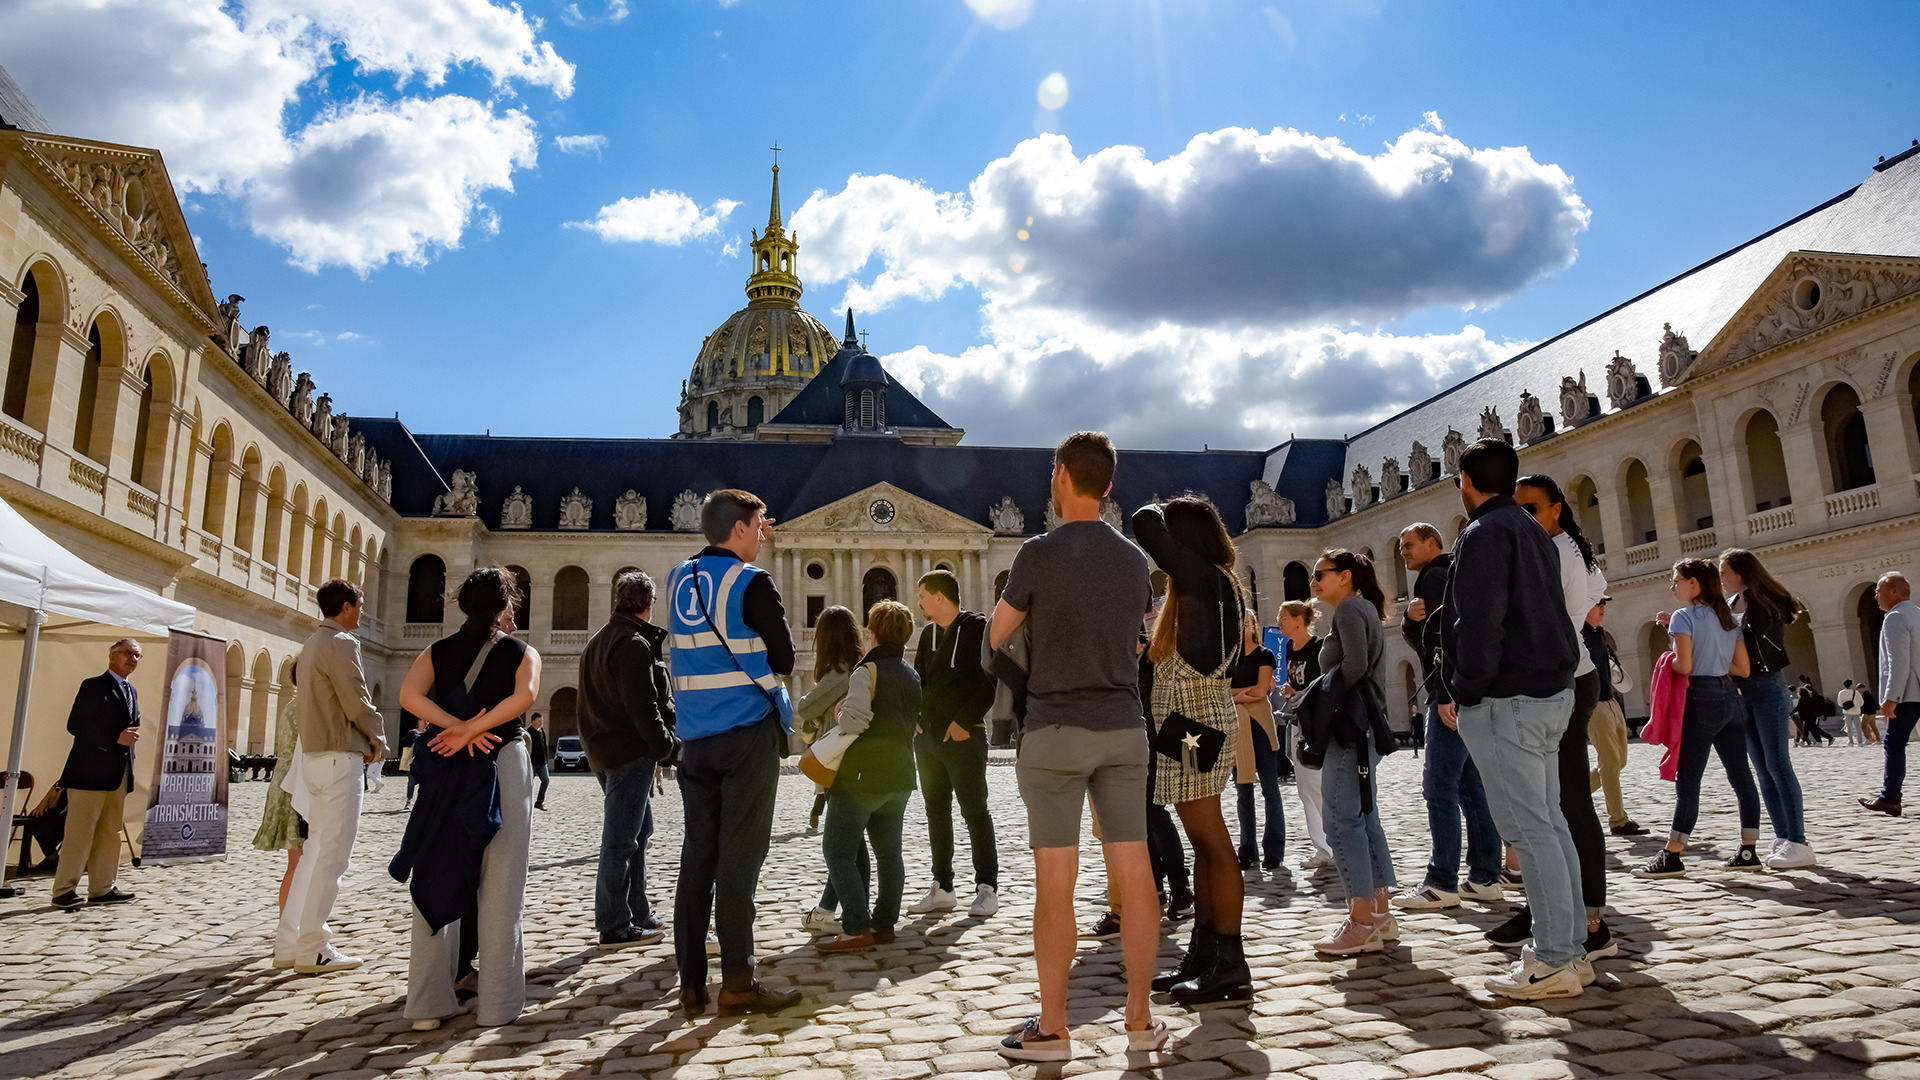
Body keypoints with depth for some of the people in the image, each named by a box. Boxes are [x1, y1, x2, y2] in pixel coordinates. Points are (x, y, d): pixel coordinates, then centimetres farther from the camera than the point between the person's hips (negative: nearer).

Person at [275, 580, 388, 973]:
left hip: (314, 753, 10)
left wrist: (363, 741, 9)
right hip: (339, 757, -10)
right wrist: (378, 740, 0)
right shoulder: (341, 643, -13)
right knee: (333, 853, -5)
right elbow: (357, 703, -16)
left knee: (315, 850, 14)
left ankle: (289, 942, 18)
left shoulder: (312, 645, 18)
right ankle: (312, 950, -2)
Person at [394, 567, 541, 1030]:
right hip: (504, 762, -2)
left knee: (436, 879, 9)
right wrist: (471, 732, -13)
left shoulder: (437, 651, 11)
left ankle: (428, 1003, 11)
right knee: (500, 886, 2)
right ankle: (497, 1003, 5)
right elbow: (524, 696, -16)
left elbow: (409, 695, -7)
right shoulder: (522, 652, 4)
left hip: (445, 767, 3)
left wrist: (458, 728, -10)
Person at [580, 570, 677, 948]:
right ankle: (615, 927, 0)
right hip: (630, 752, -10)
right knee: (621, 840, -5)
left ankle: (638, 915, 23)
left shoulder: (598, 641, 17)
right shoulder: (634, 644, -15)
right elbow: (642, 705, -21)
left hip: (605, 748, 10)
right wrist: (665, 747, -15)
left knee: (637, 832, 17)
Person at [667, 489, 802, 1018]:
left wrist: (752, 542, 26)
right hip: (748, 732, -6)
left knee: (697, 855, 8)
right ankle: (737, 982, 2)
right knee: (739, 856, -2)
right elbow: (784, 659, -6)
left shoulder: (680, 578, 9)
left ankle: (691, 984, 12)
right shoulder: (752, 583, -9)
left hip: (695, 737, 6)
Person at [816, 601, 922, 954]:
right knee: (889, 852, 13)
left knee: (838, 850, -2)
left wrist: (839, 713, -3)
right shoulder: (912, 676, 13)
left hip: (863, 775, -8)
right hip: (900, 776, 8)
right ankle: (884, 923, 16)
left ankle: (857, 929, -7)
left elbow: (854, 720, -23)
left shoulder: (868, 670, -11)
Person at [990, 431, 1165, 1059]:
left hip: (1055, 730, -4)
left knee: (1055, 884, 2)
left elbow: (996, 636, 2)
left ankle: (1053, 1030, 10)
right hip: (1123, 729, 5)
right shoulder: (1135, 559, 6)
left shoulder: (1040, 553, -8)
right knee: (1134, 876, 7)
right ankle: (1140, 1020, 16)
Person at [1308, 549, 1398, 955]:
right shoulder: (1364, 609, 21)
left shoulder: (1349, 608, -8)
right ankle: (1380, 913, 17)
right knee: (1365, 817, 12)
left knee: (1342, 820, -9)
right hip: (1363, 727, 10)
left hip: (1350, 727, -10)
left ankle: (1361, 923, -7)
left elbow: (1355, 664, -22)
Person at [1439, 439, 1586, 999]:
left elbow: (1478, 623, -19)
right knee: (1550, 822, 13)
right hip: (1552, 690, 10)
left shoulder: (1483, 534, -11)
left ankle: (1553, 961, -3)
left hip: (1505, 699, -10)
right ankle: (1571, 948, 18)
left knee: (1529, 828, -7)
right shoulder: (1535, 533, 18)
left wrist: (1463, 693, -13)